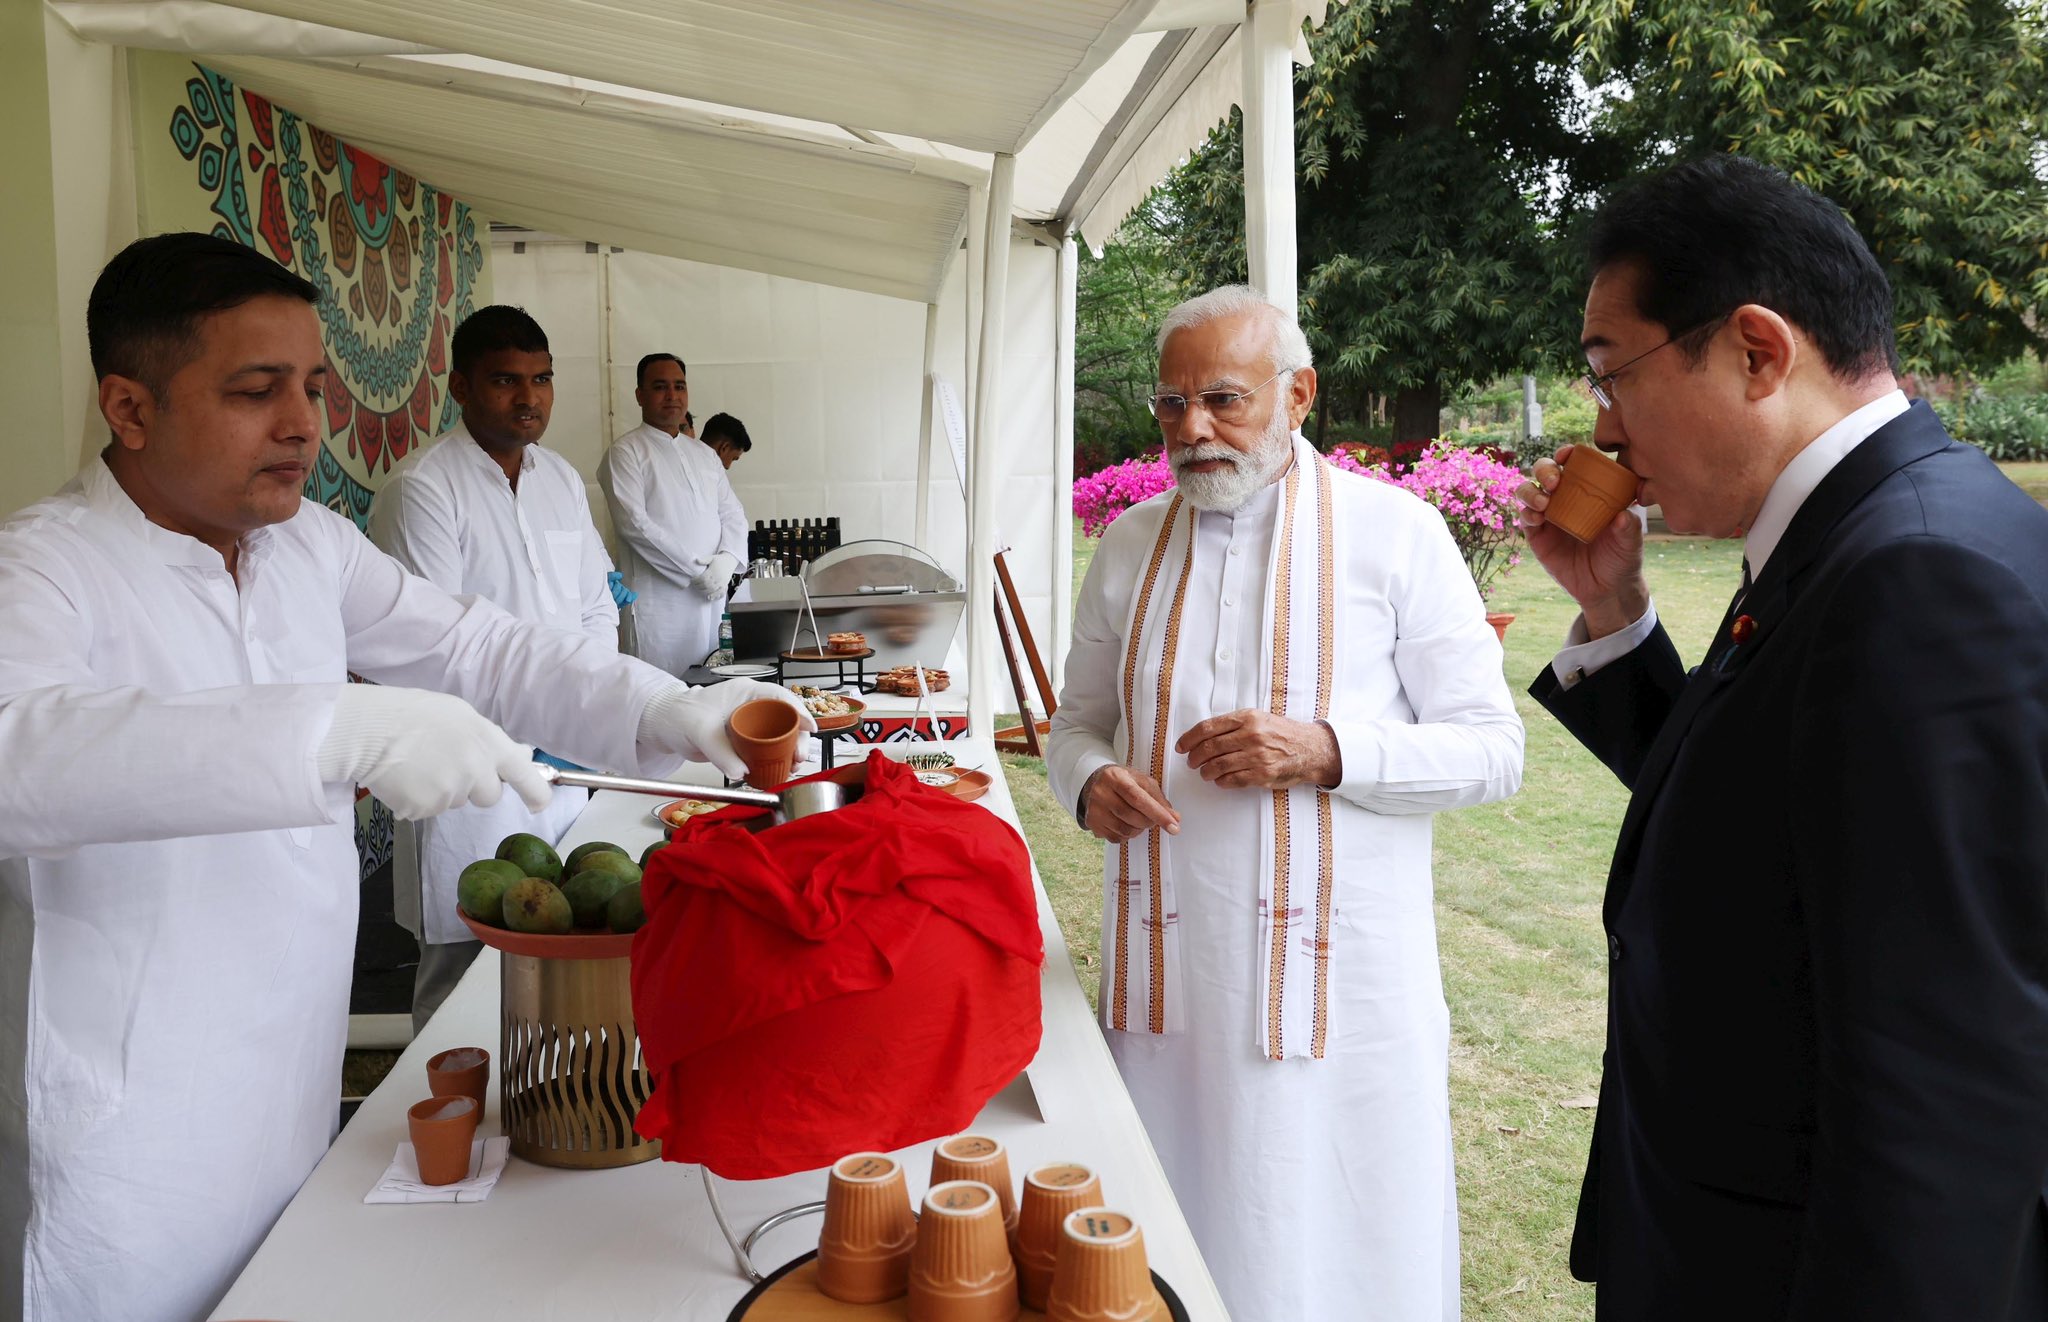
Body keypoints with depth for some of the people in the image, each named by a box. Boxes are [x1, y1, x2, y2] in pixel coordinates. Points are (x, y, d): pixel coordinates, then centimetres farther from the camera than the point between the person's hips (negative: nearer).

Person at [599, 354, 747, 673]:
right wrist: (697, 570, -14)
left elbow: (733, 515, 15)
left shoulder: (705, 455, 19)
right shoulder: (626, 452, -1)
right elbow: (634, 523, -12)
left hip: (712, 597, 6)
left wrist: (725, 562, -6)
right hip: (660, 602, -6)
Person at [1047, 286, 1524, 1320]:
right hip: (1166, 972, 4)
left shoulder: (1395, 532, -5)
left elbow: (1491, 749, -6)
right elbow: (1077, 722, 16)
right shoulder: (1129, 544, 7)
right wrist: (1090, 780, -8)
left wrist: (1326, 751, -21)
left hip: (1333, 973, -3)